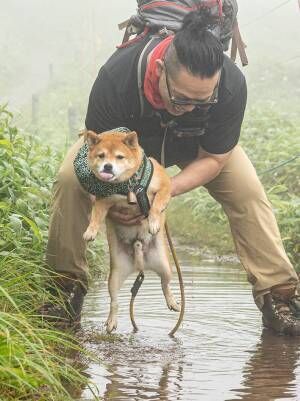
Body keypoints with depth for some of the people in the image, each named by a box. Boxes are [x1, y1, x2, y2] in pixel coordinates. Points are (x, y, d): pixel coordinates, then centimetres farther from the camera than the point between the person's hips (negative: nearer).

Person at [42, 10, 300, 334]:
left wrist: (166, 190, -38)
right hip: (129, 135, 0)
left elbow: (213, 158, -23)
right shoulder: (116, 77, -44)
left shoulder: (231, 84, -40)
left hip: (197, 145, 0)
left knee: (248, 191, -21)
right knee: (70, 178, -23)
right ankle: (68, 286, -7)